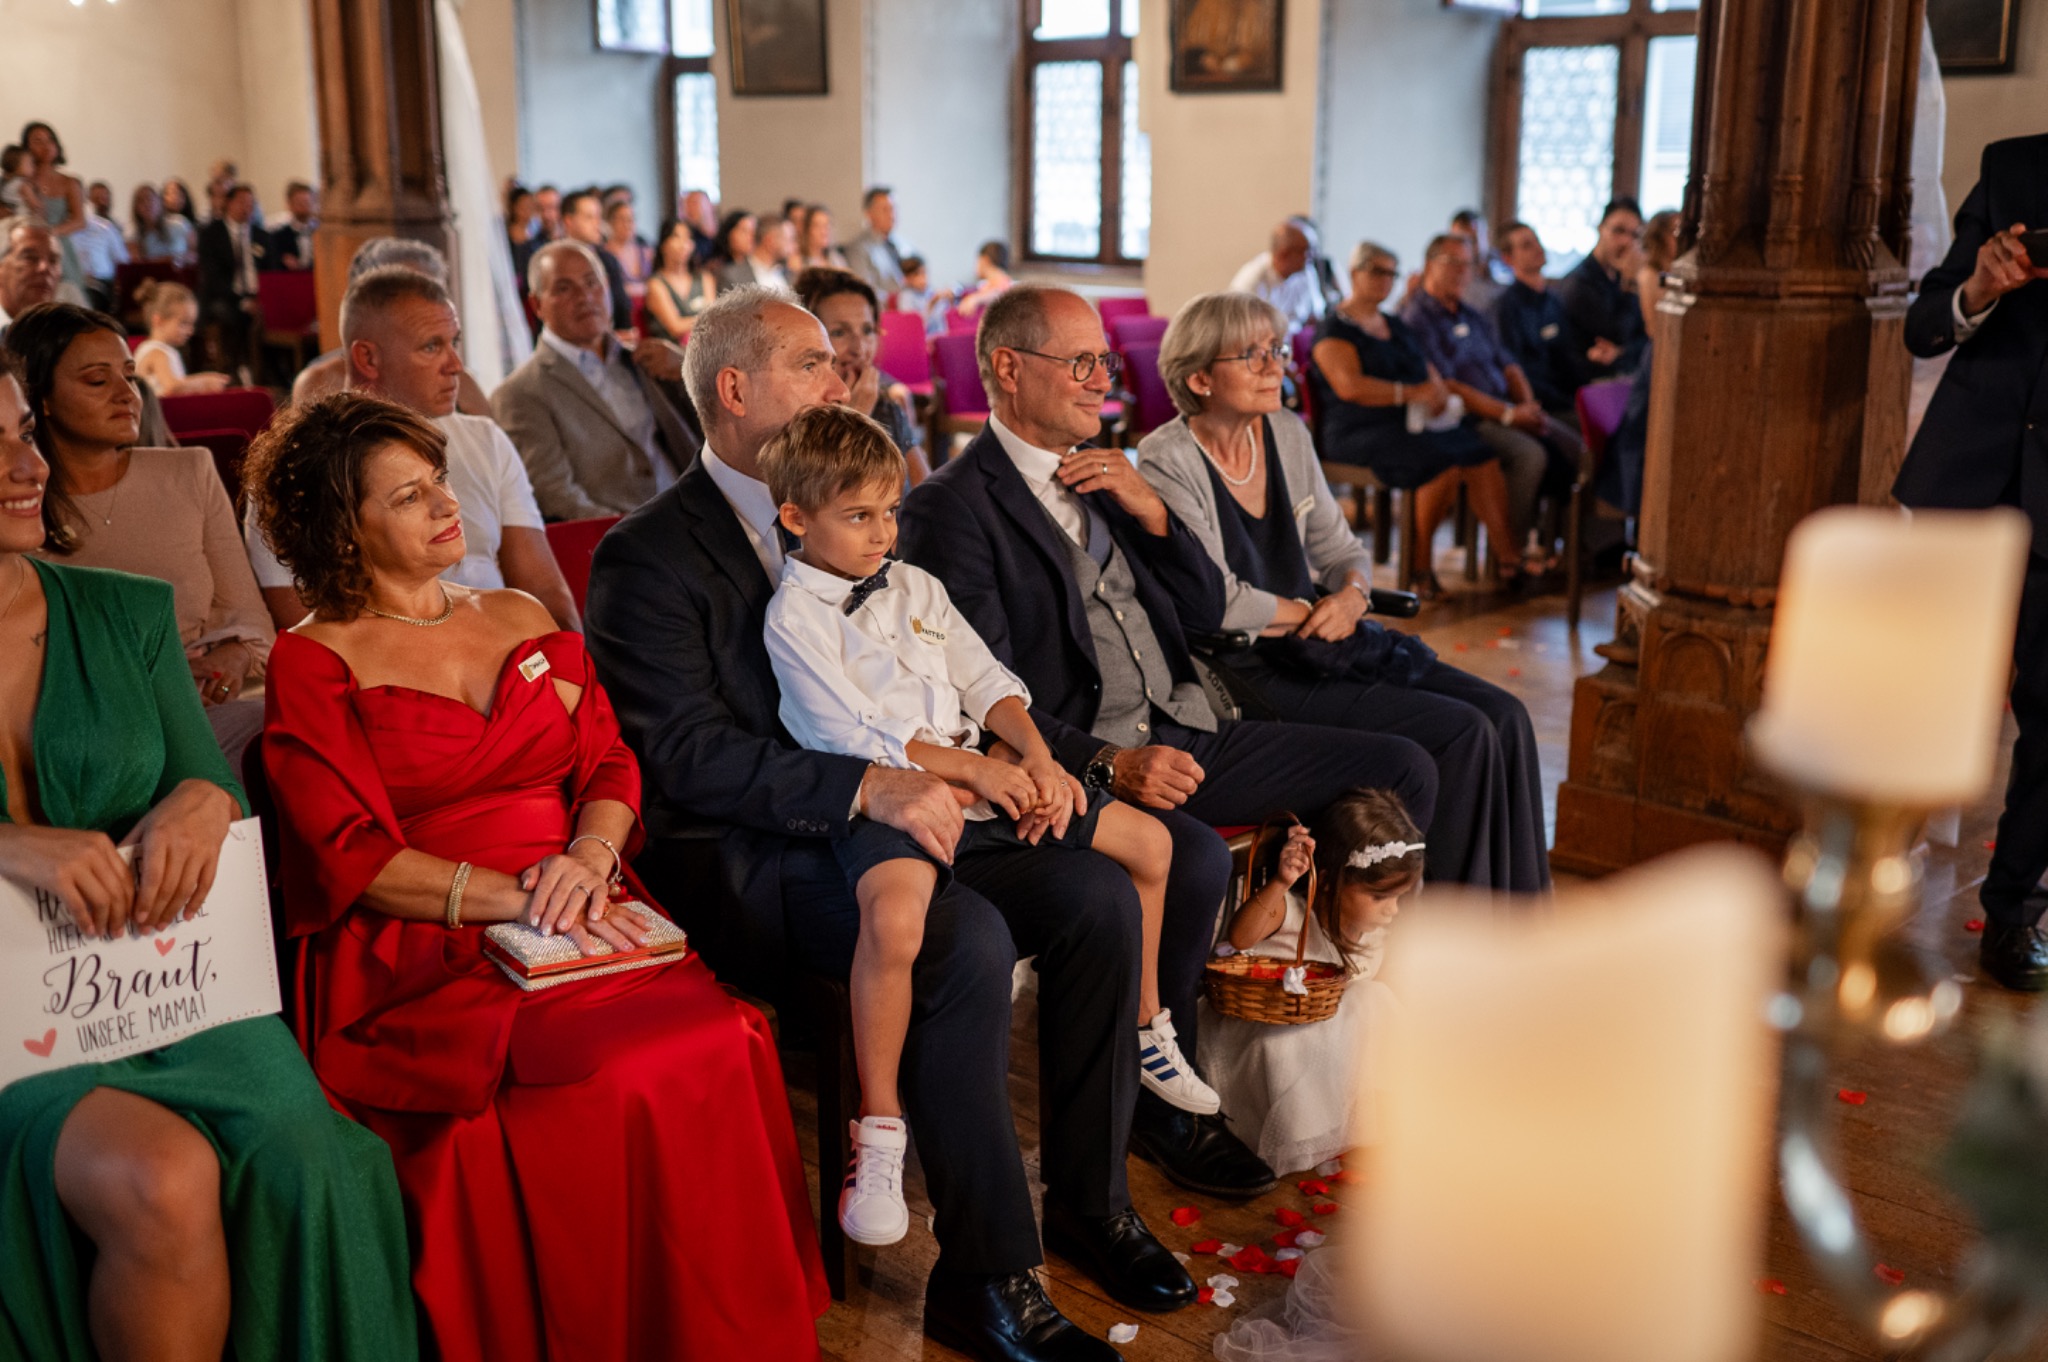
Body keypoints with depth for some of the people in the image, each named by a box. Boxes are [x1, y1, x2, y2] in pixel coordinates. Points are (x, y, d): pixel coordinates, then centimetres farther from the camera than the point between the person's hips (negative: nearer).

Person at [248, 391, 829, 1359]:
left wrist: (586, 859, -9)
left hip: (580, 926, 4)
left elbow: (611, 768, 14)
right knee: (619, 1080, -31)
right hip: (423, 961, -4)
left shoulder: (524, 620, 21)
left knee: (726, 1047, -26)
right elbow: (352, 859, -4)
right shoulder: (314, 662, 6)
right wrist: (517, 897, -16)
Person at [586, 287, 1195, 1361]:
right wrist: (866, 787, -27)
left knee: (1099, 895, -12)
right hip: (757, 859, -7)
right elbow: (687, 755, -17)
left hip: (893, 816, 7)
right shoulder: (647, 557, -7)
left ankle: (1090, 1200, 4)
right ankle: (985, 1276, -16)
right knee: (966, 940, -31)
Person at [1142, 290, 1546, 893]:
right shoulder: (1167, 461, -12)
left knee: (1504, 715, -9)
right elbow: (1217, 601, -16)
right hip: (1246, 668, -7)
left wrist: (1352, 594, -6)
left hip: (1323, 640, 7)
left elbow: (1340, 548, 16)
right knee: (1461, 733, -19)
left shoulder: (1287, 433, 9)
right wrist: (1314, 614, -7)